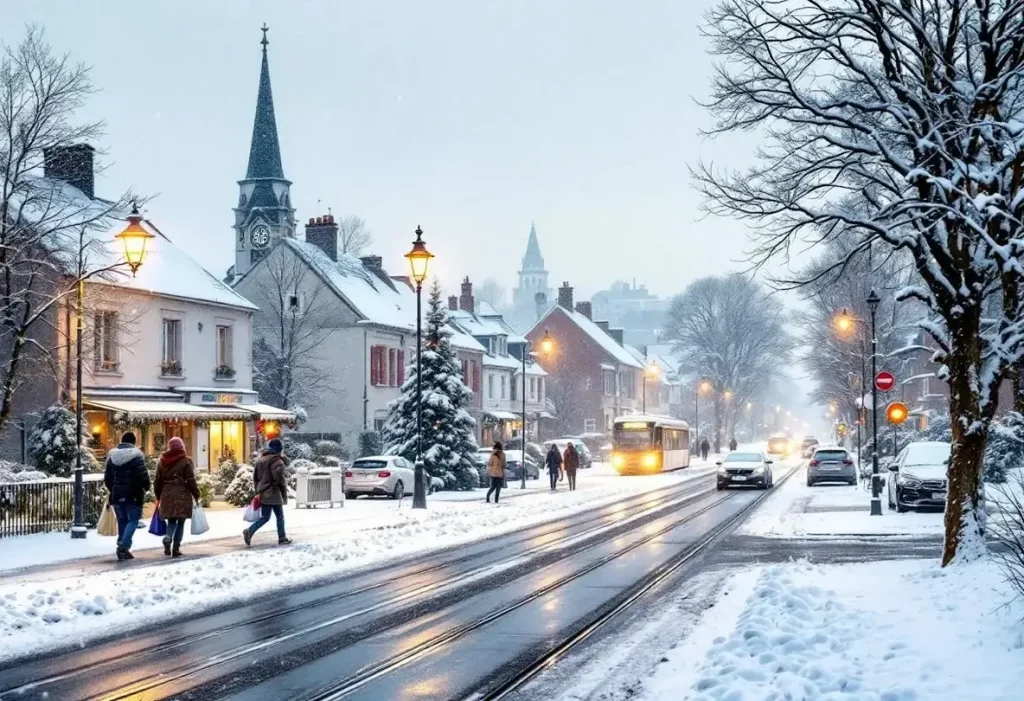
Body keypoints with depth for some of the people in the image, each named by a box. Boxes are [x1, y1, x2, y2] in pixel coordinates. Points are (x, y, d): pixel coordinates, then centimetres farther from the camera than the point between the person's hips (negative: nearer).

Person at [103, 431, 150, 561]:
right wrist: (146, 487, 4)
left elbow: (107, 477, 12)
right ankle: (123, 545, -16)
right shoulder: (136, 455, -11)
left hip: (117, 495, 5)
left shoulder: (112, 455, 7)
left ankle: (123, 549, 11)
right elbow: (143, 476, -15)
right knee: (133, 520, 1)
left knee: (122, 521, 13)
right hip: (133, 495, -5)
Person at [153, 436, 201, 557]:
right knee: (180, 522, 4)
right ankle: (176, 548, 0)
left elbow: (157, 481, 12)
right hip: (182, 495, -3)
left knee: (171, 521, 13)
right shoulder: (186, 461, -6)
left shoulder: (162, 461, 7)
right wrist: (196, 495, 0)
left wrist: (158, 496, 22)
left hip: (167, 494, 4)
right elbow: (191, 480, -8)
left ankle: (168, 538, -15)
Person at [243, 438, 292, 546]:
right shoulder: (277, 461, -12)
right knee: (280, 517, 7)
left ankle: (249, 531, -11)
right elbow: (280, 479, -16)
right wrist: (284, 494, -6)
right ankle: (282, 538, 10)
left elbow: (255, 477, 16)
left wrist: (258, 491, 22)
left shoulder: (260, 459, 12)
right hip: (274, 494, -7)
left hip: (263, 494, 7)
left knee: (265, 517, 8)